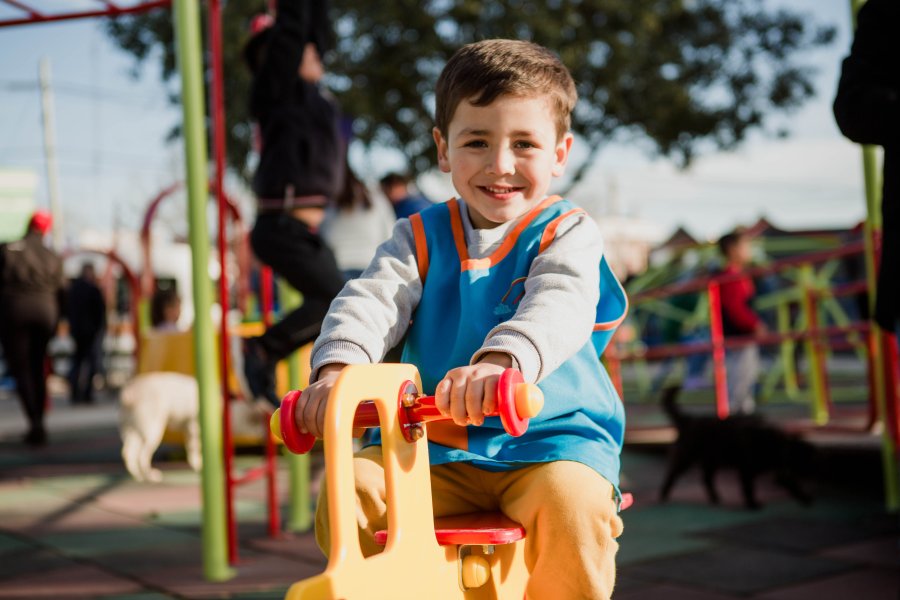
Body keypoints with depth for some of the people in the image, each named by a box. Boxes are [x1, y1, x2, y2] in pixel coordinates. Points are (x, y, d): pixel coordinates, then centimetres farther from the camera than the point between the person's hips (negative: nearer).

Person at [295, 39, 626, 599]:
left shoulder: (567, 234, 0)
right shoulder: (420, 238, 10)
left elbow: (558, 309, -21)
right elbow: (372, 301, -6)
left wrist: (498, 362, -43)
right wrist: (336, 366, -29)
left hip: (549, 439, -3)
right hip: (434, 449, 3)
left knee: (573, 509, -31)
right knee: (348, 493, -18)